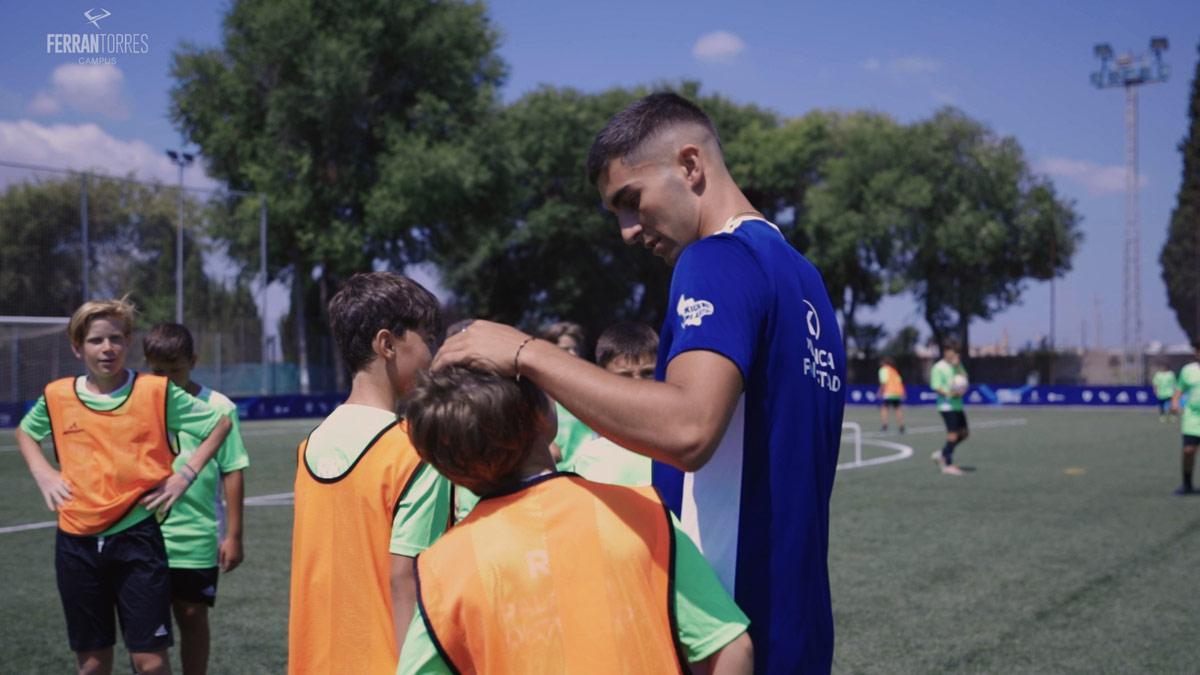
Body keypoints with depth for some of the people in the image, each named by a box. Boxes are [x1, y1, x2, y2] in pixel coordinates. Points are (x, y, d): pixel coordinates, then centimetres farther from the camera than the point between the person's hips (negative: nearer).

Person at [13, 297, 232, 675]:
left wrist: (186, 473, -3)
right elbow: (25, 432, 25)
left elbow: (220, 423, 6)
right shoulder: (57, 396, 3)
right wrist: (42, 473, 8)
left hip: (137, 535, -3)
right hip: (76, 543, 3)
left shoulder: (158, 392, -5)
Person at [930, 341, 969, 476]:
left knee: (964, 433, 10)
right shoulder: (938, 367, -7)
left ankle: (942, 454, 21)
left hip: (958, 405, 8)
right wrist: (949, 394, -26)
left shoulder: (957, 366, 14)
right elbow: (936, 387, -13)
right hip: (946, 405, -8)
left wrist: (958, 366, -10)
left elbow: (964, 380, 1)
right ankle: (948, 465, 0)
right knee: (953, 434, -9)